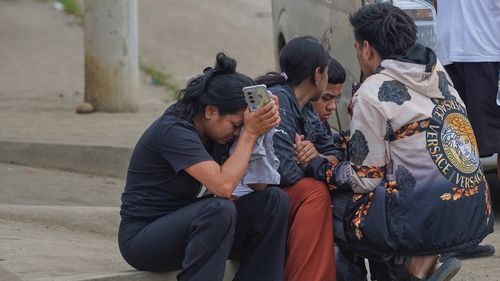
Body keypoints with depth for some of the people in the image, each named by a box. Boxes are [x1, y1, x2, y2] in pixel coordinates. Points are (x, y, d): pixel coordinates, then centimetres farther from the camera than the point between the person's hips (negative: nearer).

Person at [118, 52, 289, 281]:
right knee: (220, 210, -36)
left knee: (274, 200, -9)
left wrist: (267, 124, -9)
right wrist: (249, 133, -23)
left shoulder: (214, 132, 4)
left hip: (190, 224, 8)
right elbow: (224, 185, -31)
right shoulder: (174, 131, -21)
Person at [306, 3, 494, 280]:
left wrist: (316, 167, 10)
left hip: (429, 220, -7)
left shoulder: (373, 93, -8)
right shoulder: (438, 73, 12)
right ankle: (426, 259, 5)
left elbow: (365, 179, -4)